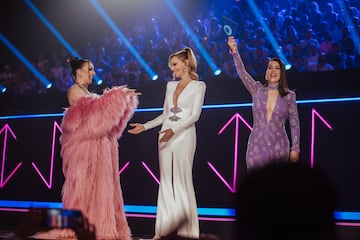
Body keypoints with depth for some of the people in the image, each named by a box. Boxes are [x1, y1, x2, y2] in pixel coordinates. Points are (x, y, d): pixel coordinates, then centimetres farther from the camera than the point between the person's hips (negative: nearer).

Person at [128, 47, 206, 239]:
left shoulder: (198, 86, -1)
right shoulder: (170, 85, 16)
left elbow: (195, 116, -10)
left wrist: (174, 130, -21)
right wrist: (145, 126, 10)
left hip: (184, 135, -6)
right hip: (165, 136, 6)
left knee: (182, 181, -8)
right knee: (166, 181, 3)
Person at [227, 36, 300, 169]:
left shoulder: (289, 96, 3)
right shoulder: (257, 89, 6)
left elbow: (294, 124, 5)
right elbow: (242, 73, -8)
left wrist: (295, 148, -1)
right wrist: (234, 52, -21)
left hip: (279, 147, -1)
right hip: (256, 146, 1)